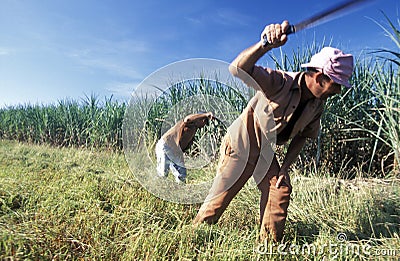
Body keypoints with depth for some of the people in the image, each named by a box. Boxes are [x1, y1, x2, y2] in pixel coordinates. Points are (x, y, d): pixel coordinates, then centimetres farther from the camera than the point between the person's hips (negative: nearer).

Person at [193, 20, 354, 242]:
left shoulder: (317, 105, -4)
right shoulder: (280, 82, -26)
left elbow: (302, 136, 7)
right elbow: (238, 69, -40)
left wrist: (286, 166, -3)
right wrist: (265, 45, -58)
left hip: (265, 152, 7)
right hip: (240, 146, -7)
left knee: (280, 189, 3)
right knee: (220, 197, -2)